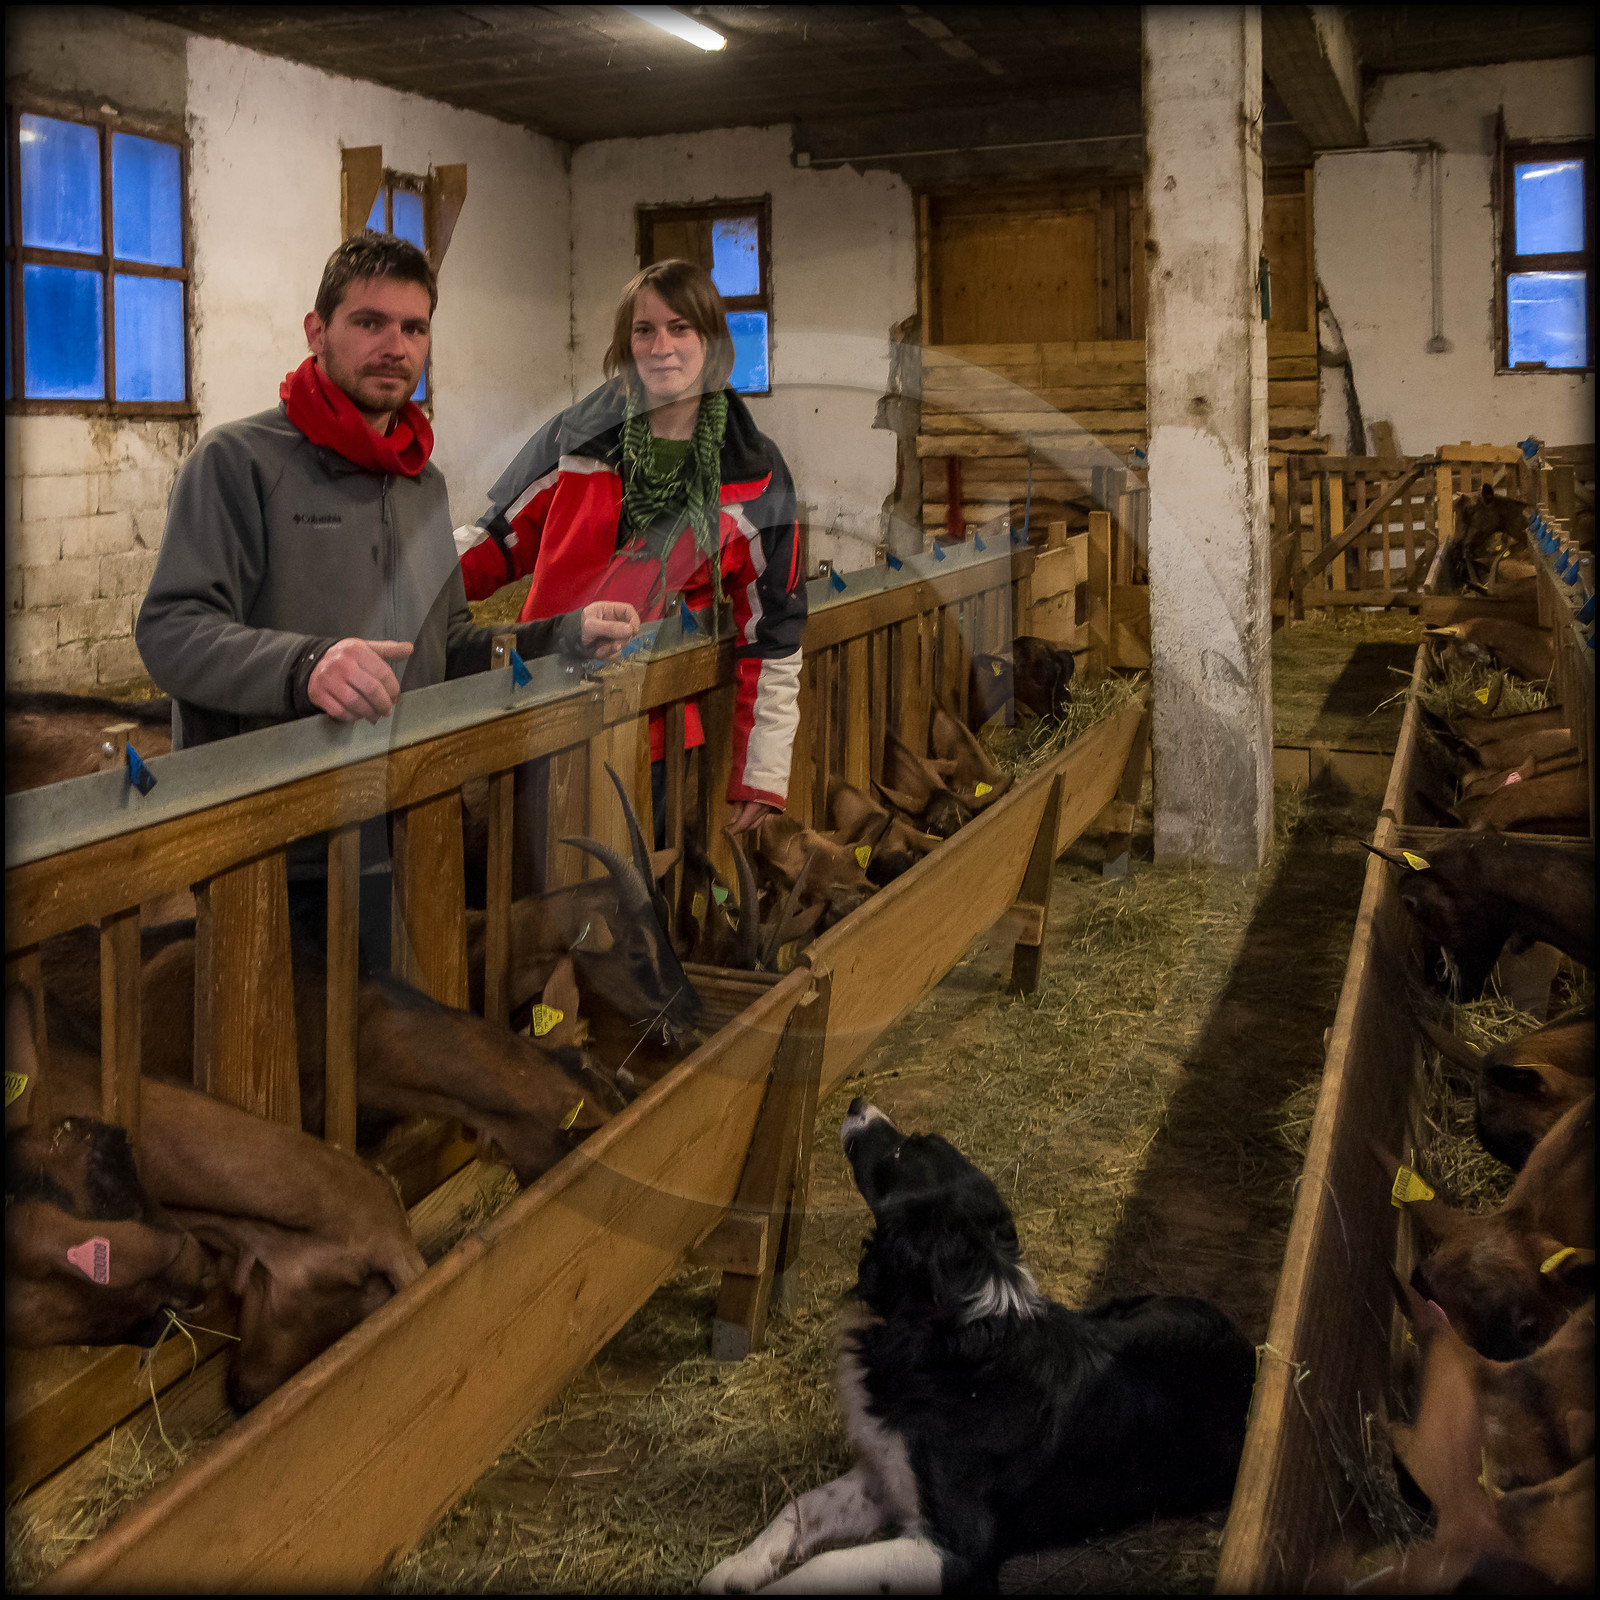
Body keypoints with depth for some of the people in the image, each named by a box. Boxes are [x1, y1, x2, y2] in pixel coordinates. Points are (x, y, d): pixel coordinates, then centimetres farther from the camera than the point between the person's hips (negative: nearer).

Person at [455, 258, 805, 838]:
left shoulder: (756, 480, -1)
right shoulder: (575, 437, 2)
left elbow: (772, 639, 2)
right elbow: (497, 540, 10)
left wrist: (761, 774, 0)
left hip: (651, 743, -1)